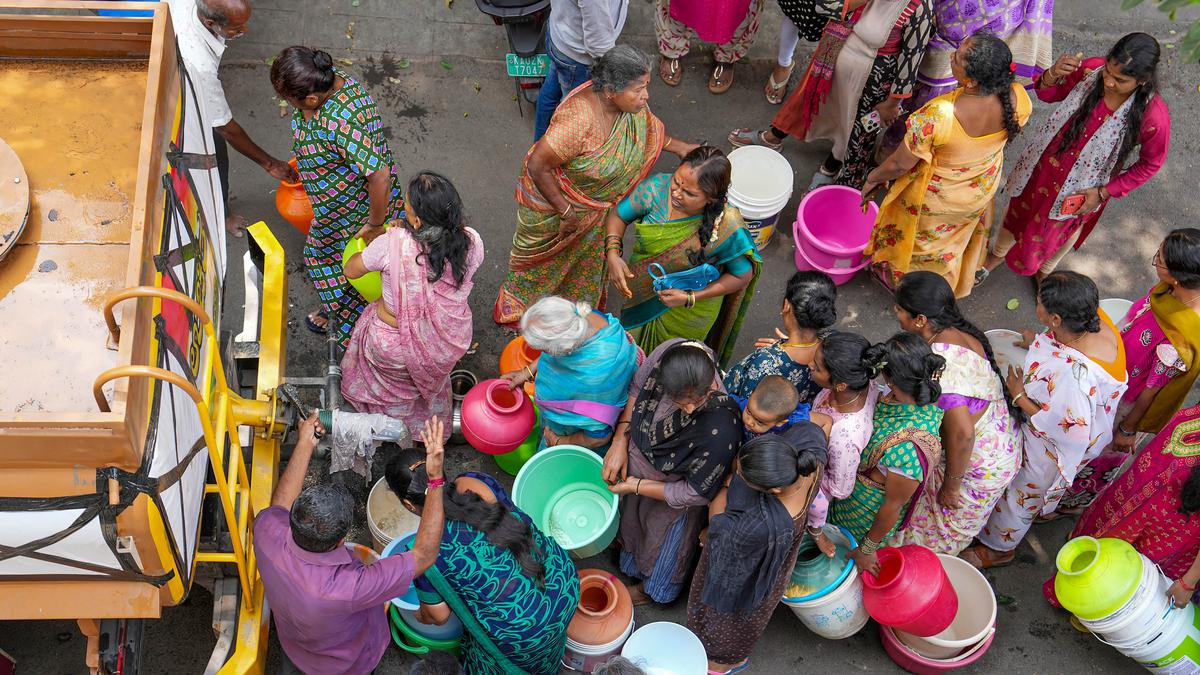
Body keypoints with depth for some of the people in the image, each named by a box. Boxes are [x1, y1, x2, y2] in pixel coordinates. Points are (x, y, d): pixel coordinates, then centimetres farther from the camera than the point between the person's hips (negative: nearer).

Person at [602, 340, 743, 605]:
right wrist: (620, 441, -14)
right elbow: (637, 389, -9)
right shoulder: (668, 351, -34)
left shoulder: (721, 432, -46)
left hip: (673, 500, -4)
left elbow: (695, 494, -27)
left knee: (662, 545, 28)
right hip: (635, 460, 5)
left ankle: (652, 588, 62)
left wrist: (637, 486, -17)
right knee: (633, 521, 36)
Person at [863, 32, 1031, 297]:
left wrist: (874, 177, -7)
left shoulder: (939, 116, -46)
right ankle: (952, 285, 65)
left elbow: (900, 165, -29)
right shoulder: (1018, 100, -31)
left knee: (920, 238, 30)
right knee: (959, 235, 36)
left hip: (935, 197, -4)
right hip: (981, 193, 5)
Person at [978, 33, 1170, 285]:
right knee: (1019, 213, 28)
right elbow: (1048, 94, -6)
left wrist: (1104, 193, -15)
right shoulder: (1092, 69, -25)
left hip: (1079, 191, -2)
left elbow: (1150, 164, -13)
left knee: (1063, 230, 28)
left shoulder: (1154, 117, -32)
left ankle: (1044, 271, 61)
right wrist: (1053, 74, -29)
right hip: (1043, 167, 2)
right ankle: (997, 254, 60)